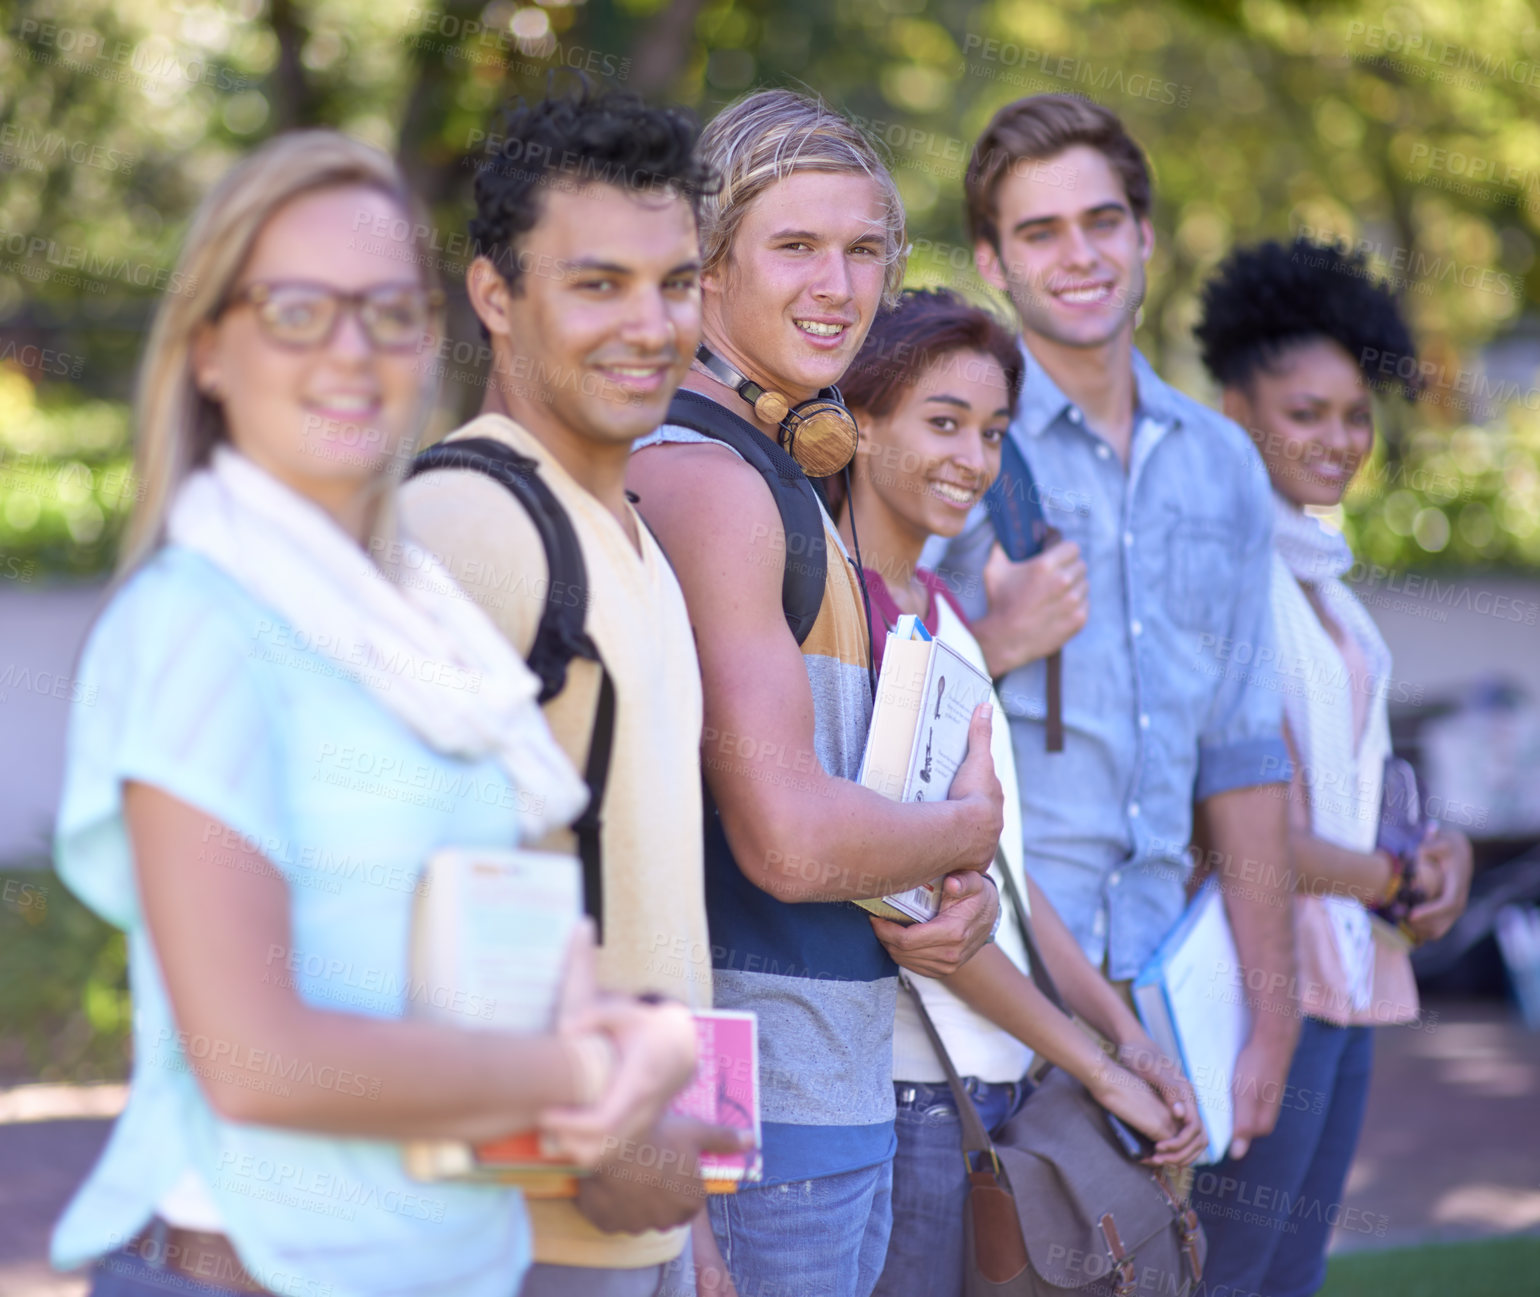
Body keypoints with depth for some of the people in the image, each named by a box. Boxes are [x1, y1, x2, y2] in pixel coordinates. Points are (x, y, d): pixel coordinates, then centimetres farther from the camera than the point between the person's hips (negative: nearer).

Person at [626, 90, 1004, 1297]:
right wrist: (972, 828, -4)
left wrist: (961, 902, 0)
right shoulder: (704, 478, -15)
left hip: (845, 1090, 10)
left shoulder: (785, 475, 17)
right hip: (758, 1101, -10)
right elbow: (788, 839, -23)